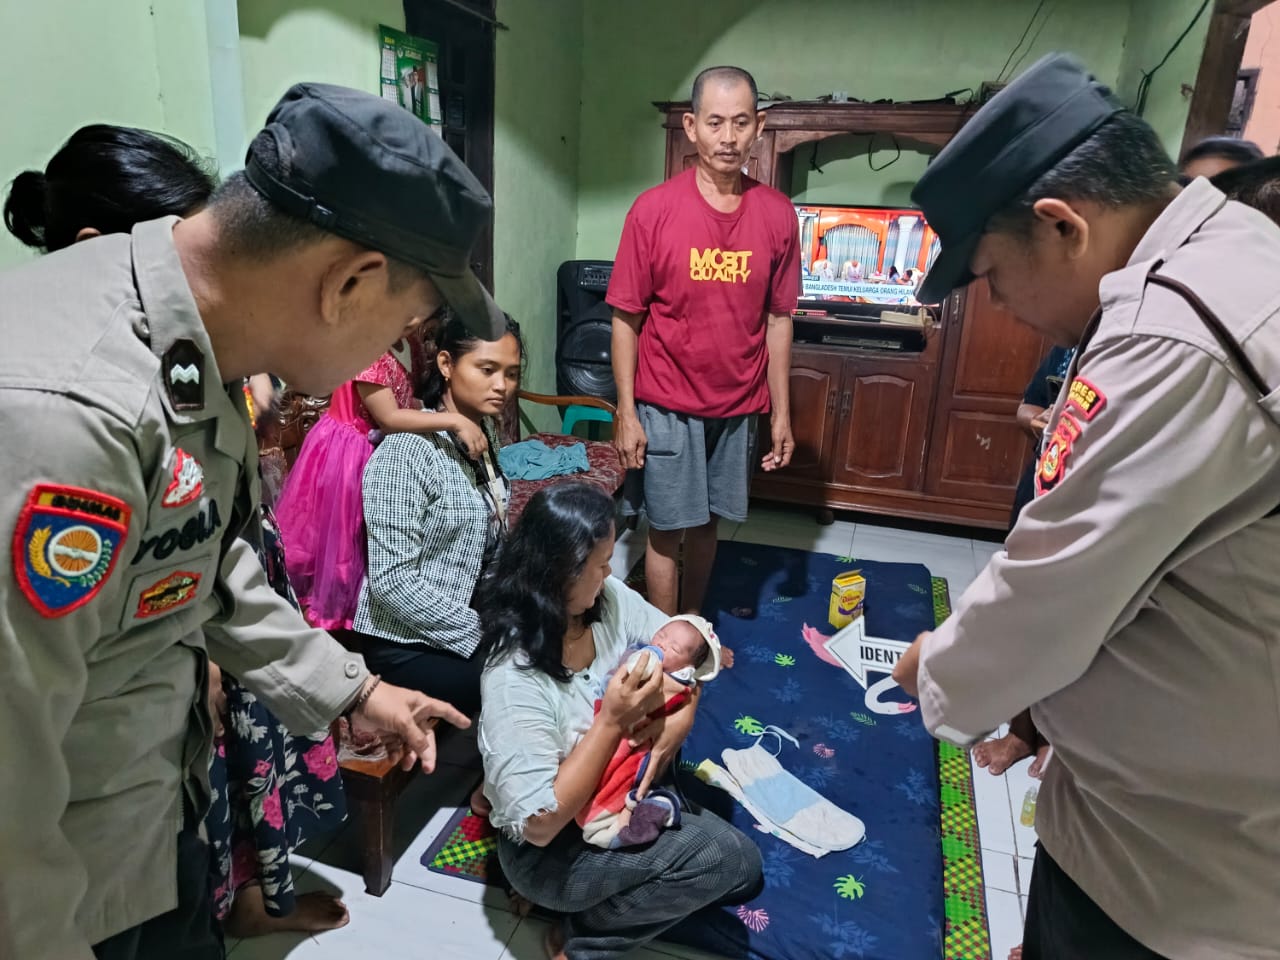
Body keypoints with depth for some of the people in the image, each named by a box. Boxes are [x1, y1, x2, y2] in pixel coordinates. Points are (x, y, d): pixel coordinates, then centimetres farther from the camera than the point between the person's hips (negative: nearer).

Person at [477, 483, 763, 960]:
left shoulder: (608, 598, -14)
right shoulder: (514, 678, -33)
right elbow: (540, 822, -30)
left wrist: (677, 723, -20)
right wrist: (612, 721, -33)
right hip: (550, 849, -7)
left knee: (742, 872, 5)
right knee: (724, 860, -16)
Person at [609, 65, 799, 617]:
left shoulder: (777, 214, -2)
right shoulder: (653, 210, -10)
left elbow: (778, 320, 4)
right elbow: (626, 319, -7)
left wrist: (781, 412, 4)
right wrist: (626, 414, -9)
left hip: (738, 407, 3)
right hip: (666, 407, -2)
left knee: (706, 523, 16)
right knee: (666, 531, 6)